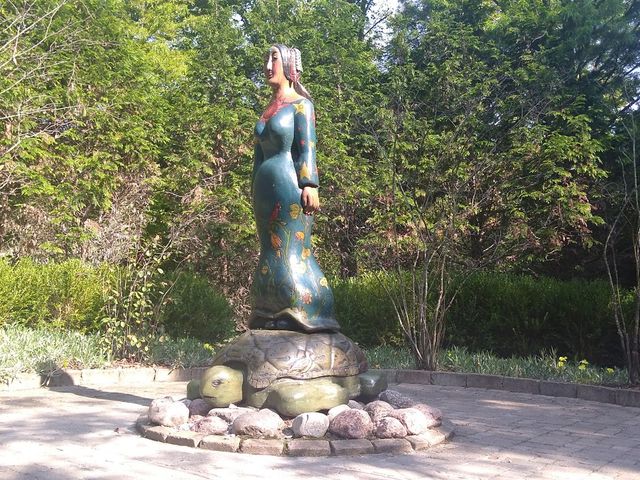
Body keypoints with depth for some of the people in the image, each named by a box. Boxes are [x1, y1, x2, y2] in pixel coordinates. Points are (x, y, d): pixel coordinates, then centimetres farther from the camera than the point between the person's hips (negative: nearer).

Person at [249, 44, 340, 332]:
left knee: (292, 249, -9)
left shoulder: (300, 104, -1)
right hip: (266, 187, 8)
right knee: (272, 250, 7)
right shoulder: (268, 109, 20)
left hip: (288, 186, -7)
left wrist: (310, 185, -19)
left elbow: (307, 147, -10)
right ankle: (273, 316, 12)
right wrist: (255, 190, 18)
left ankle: (308, 312, -4)